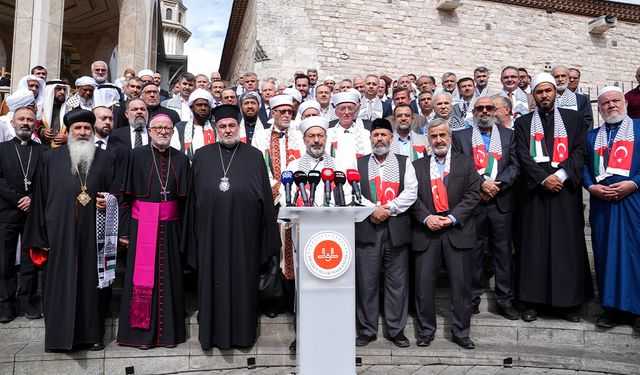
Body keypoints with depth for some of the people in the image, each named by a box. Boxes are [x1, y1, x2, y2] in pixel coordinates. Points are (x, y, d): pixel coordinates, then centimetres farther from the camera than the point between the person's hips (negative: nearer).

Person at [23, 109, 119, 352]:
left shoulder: (105, 159, 9)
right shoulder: (51, 158, 8)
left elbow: (115, 192, 12)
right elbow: (41, 197, 5)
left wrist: (108, 201, -12)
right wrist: (41, 236, 0)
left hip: (92, 233, 0)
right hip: (60, 232, 0)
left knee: (91, 281, 5)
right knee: (61, 282, 4)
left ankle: (92, 334, 16)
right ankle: (60, 335, 16)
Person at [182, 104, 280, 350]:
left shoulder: (254, 156, 6)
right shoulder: (202, 156, 9)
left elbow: (265, 197, 5)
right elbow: (193, 196, 9)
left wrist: (268, 235, 1)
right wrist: (193, 234, 4)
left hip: (243, 232, -1)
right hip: (211, 232, 1)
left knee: (243, 280, 6)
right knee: (213, 281, 7)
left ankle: (243, 332, 21)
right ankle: (213, 332, 22)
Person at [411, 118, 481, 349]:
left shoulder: (466, 164, 8)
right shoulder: (417, 166, 11)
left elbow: (473, 194, 0)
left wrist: (452, 218, -11)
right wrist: (426, 217, -12)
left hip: (457, 231, 0)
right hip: (426, 232, 1)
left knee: (461, 284, 4)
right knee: (424, 283, 3)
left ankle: (461, 332, 18)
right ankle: (426, 331, 18)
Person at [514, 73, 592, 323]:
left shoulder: (574, 119, 11)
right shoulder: (523, 123, 9)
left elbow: (580, 151, 1)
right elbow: (523, 157, -1)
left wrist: (561, 175, -13)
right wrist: (543, 179, -13)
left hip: (566, 191, 1)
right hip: (534, 191, 0)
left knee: (567, 244, 2)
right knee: (534, 245, 1)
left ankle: (567, 302, 13)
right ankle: (532, 301, 8)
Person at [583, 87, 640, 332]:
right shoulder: (592, 136, 18)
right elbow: (584, 165, 10)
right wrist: (591, 186, -7)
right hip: (601, 202, 3)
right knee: (606, 252, 3)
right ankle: (613, 306, 12)